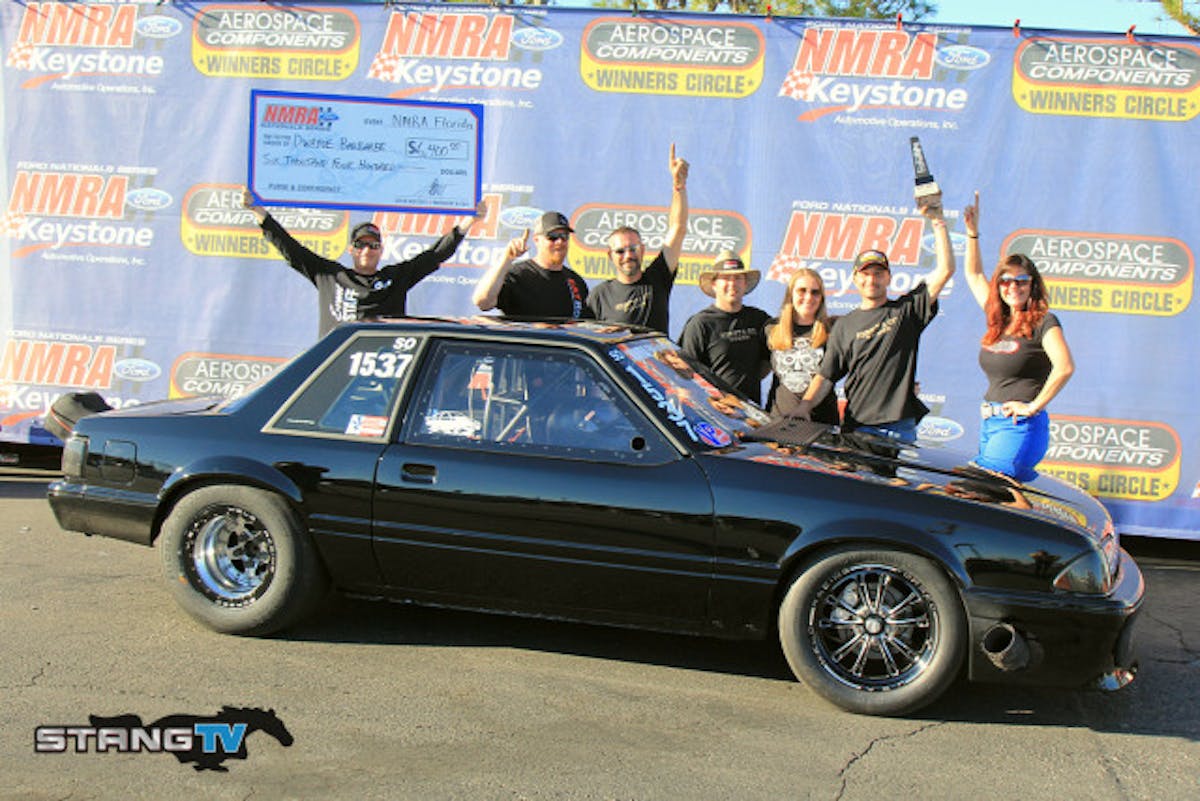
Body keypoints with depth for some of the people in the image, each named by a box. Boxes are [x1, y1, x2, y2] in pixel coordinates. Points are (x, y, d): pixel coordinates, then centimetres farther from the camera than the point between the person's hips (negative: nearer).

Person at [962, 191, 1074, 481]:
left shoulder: (1043, 322, -5)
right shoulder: (998, 320, 14)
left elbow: (1065, 367, -18)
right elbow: (973, 274, 26)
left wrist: (1034, 406, -14)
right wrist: (972, 231, 21)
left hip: (1020, 426, -8)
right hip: (989, 424, 8)